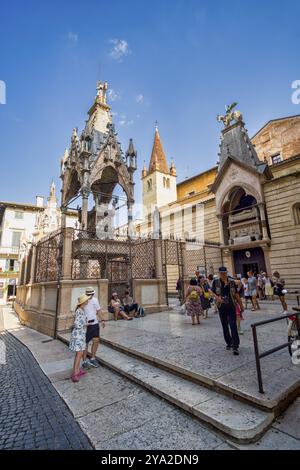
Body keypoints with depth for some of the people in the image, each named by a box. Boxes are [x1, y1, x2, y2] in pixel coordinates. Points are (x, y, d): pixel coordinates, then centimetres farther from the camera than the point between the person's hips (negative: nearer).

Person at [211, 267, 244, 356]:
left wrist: (241, 305, 9)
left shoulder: (232, 282, -1)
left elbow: (235, 294, 7)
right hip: (221, 307, 1)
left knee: (233, 326, -6)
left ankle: (235, 346, 0)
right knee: (225, 326, 13)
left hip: (231, 307, -1)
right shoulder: (216, 282, -3)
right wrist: (217, 297, -19)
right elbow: (213, 292, 1)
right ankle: (229, 343, 31)